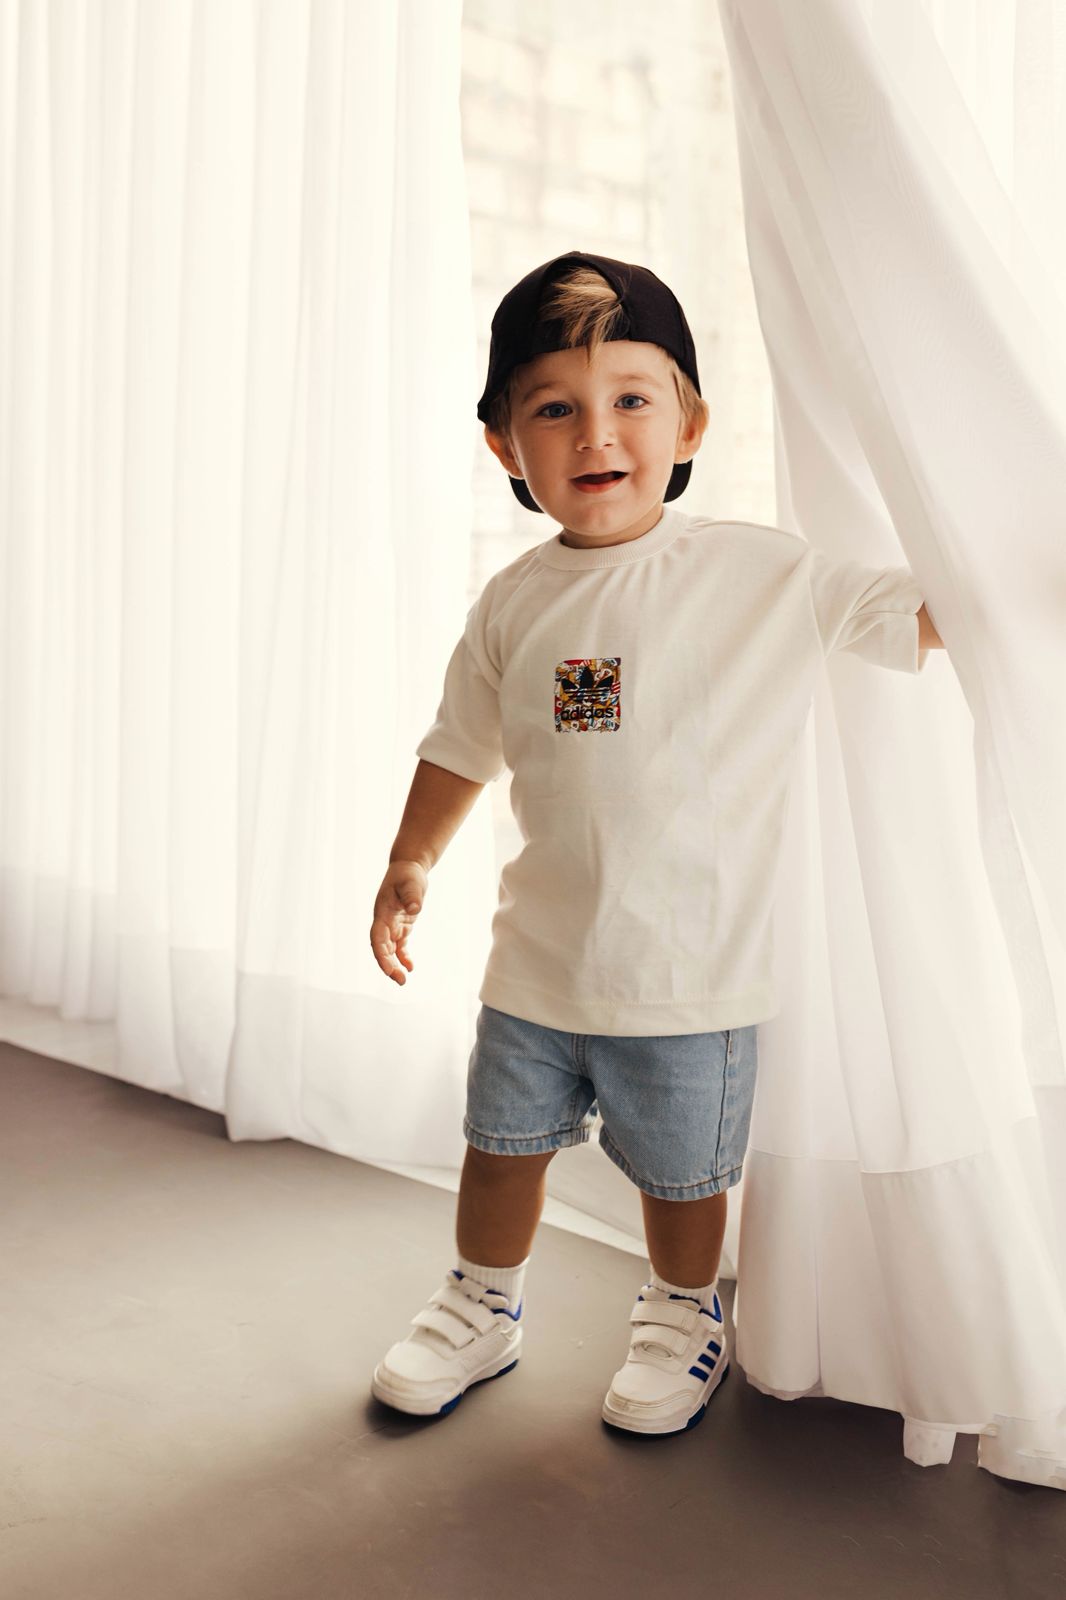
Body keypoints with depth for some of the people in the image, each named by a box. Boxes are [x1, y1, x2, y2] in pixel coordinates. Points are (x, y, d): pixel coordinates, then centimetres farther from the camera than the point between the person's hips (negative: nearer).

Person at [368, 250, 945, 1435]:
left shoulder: (770, 576, -11)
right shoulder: (515, 603, -1)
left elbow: (920, 617, -5)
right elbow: (463, 745, 9)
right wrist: (410, 865, 7)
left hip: (694, 968, -3)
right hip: (539, 952, 3)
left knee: (682, 1172, 15)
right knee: (504, 1142, 19)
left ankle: (683, 1316, 44)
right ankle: (482, 1307, 44)